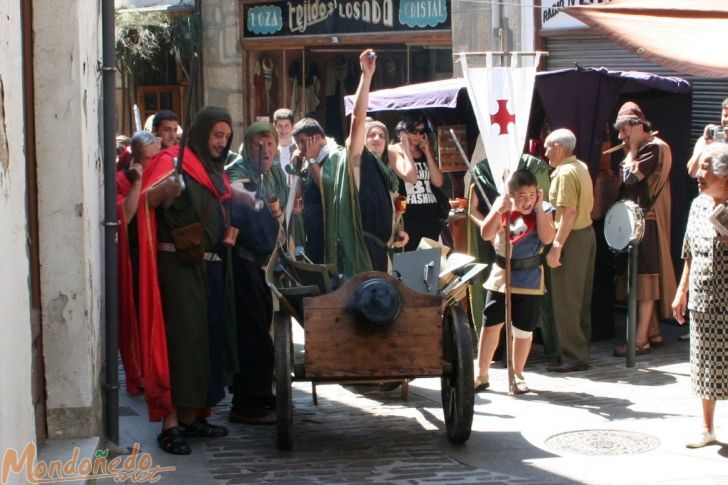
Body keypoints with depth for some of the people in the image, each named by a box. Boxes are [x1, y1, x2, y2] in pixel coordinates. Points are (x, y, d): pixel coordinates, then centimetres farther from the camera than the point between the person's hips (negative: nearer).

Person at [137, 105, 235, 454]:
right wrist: (164, 187, -42)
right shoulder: (174, 161, -6)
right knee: (182, 338, -11)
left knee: (209, 338, 8)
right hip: (181, 265, -8)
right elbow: (148, 199, -22)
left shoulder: (215, 170, 18)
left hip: (211, 266, 8)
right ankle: (170, 423, -9)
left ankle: (191, 415, 16)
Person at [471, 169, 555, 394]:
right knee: (490, 324, 3)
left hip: (529, 278, -1)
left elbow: (547, 238, -21)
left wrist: (538, 208, -21)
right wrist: (499, 210, -20)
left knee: (523, 329, 6)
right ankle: (481, 375, 14)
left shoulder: (543, 210, -7)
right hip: (501, 274, 1)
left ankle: (517, 375, 23)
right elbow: (486, 234, -9)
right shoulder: (502, 206, -2)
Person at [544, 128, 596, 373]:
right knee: (581, 298, 15)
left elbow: (569, 212, -24)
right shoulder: (581, 167, 12)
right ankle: (580, 350, 24)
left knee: (566, 300, -4)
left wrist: (556, 247, -24)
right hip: (587, 233, 10)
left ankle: (573, 356, 0)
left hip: (572, 238, -10)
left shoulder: (565, 173, -17)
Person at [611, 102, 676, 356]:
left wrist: (632, 148, -11)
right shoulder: (641, 149, 17)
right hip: (638, 220, 10)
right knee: (644, 278, 13)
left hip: (647, 222, -10)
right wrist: (631, 149, 8)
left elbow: (630, 177, -21)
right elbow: (627, 181, 14)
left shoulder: (654, 148, -13)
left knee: (645, 278, -9)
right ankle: (652, 331, 21)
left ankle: (640, 340, -9)